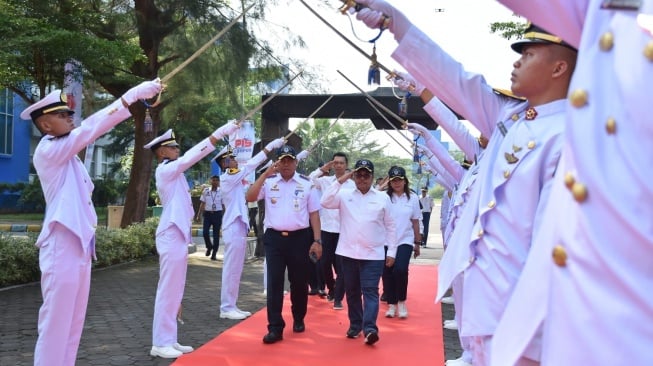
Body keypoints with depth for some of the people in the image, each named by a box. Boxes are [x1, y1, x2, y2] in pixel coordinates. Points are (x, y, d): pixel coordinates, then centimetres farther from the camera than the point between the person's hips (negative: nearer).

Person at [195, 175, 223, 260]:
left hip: (217, 214, -1)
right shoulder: (205, 191, 4)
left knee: (216, 234, 3)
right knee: (205, 232, -8)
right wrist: (199, 215, 6)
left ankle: (214, 254, 12)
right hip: (207, 213, 1)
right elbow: (202, 204, 9)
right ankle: (209, 247, 22)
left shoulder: (221, 192, -2)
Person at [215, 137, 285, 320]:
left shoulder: (234, 179, 16)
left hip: (239, 228, 10)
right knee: (231, 269, -5)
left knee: (235, 270, 12)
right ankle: (227, 308, 1)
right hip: (234, 229, -9)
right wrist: (270, 146, -12)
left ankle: (231, 306, 18)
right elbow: (250, 165, -15)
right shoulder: (228, 178, -11)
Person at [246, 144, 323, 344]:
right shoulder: (268, 181, 3)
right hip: (274, 237, 0)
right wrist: (265, 174, -15)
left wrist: (317, 240, -2)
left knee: (299, 281, 12)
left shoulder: (306, 183, 2)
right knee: (274, 283, -2)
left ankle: (298, 319, 33)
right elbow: (250, 198, -10)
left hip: (299, 238, 0)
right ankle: (275, 328, 3)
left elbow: (314, 214, 4)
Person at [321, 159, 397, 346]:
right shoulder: (345, 195, 5)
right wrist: (339, 181, -13)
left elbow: (390, 226, 7)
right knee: (352, 291, 12)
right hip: (349, 253, 2)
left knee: (370, 291, -8)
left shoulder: (382, 197, 4)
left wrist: (391, 251, 3)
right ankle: (355, 325, 25)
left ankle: (370, 329, -14)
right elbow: (325, 202, -10)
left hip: (373, 254, -2)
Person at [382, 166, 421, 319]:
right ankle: (391, 304, 22)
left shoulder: (413, 198, 3)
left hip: (405, 241, 0)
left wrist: (417, 243, 11)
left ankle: (402, 302, 5)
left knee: (400, 270, -17)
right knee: (387, 273, 5)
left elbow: (415, 222, 9)